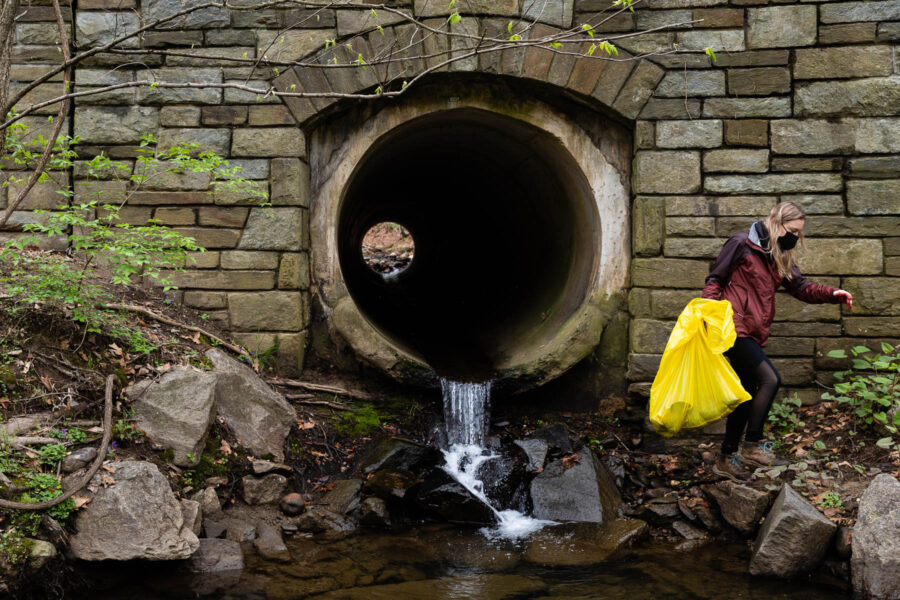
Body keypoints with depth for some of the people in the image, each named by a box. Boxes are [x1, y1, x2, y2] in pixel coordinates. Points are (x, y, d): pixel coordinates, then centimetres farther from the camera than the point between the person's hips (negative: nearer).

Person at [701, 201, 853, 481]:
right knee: (770, 379, -17)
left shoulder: (781, 257, 15)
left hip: (753, 334, 9)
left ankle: (726, 459, 19)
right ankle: (752, 445, -8)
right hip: (734, 328, -9)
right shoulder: (741, 245, -7)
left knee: (747, 396, 11)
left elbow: (800, 287, 11)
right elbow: (715, 278, -4)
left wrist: (832, 294, -5)